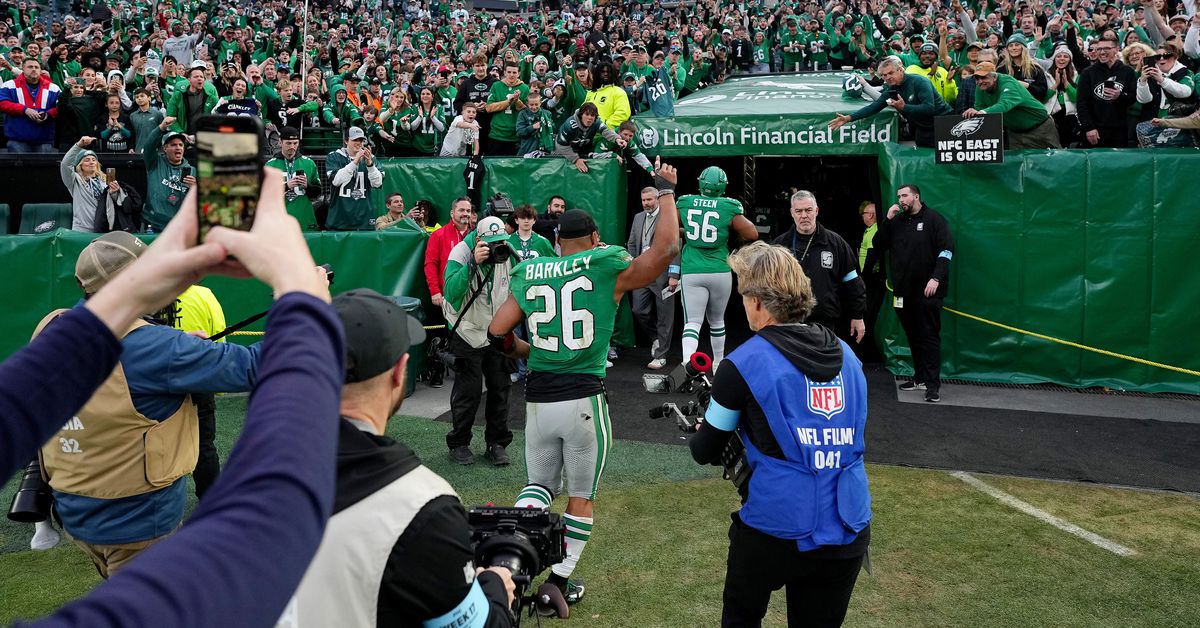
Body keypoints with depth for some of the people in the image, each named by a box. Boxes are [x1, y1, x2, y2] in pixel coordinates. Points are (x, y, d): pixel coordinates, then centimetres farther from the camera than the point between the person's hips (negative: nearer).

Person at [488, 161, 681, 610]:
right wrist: (666, 192, 5)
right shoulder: (606, 268, -4)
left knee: (541, 484, 22)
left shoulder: (529, 273, 7)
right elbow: (665, 249, -8)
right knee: (581, 495, 15)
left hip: (537, 400, 3)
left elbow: (497, 333, 7)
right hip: (583, 400, -3)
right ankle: (561, 579, 22)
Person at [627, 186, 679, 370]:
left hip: (662, 273, -6)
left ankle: (660, 356, 11)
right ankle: (655, 337, 32)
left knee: (664, 316, 2)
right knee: (639, 310, 6)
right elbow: (631, 244, 19)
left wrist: (673, 275, -16)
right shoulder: (638, 218, 14)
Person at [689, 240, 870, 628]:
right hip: (848, 534, 5)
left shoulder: (744, 363, -11)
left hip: (774, 530, -4)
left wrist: (700, 435, 22)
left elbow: (704, 452, -2)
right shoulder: (846, 355, 5)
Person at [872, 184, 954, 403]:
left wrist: (936, 278, -19)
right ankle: (920, 377, 21)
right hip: (903, 290, 6)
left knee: (929, 336, -7)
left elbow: (946, 250, -9)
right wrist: (887, 220, -3)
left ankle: (933, 384, -6)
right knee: (913, 336, 12)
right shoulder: (897, 221, 14)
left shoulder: (933, 219, -2)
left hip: (927, 291, -6)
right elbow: (878, 245, 9)